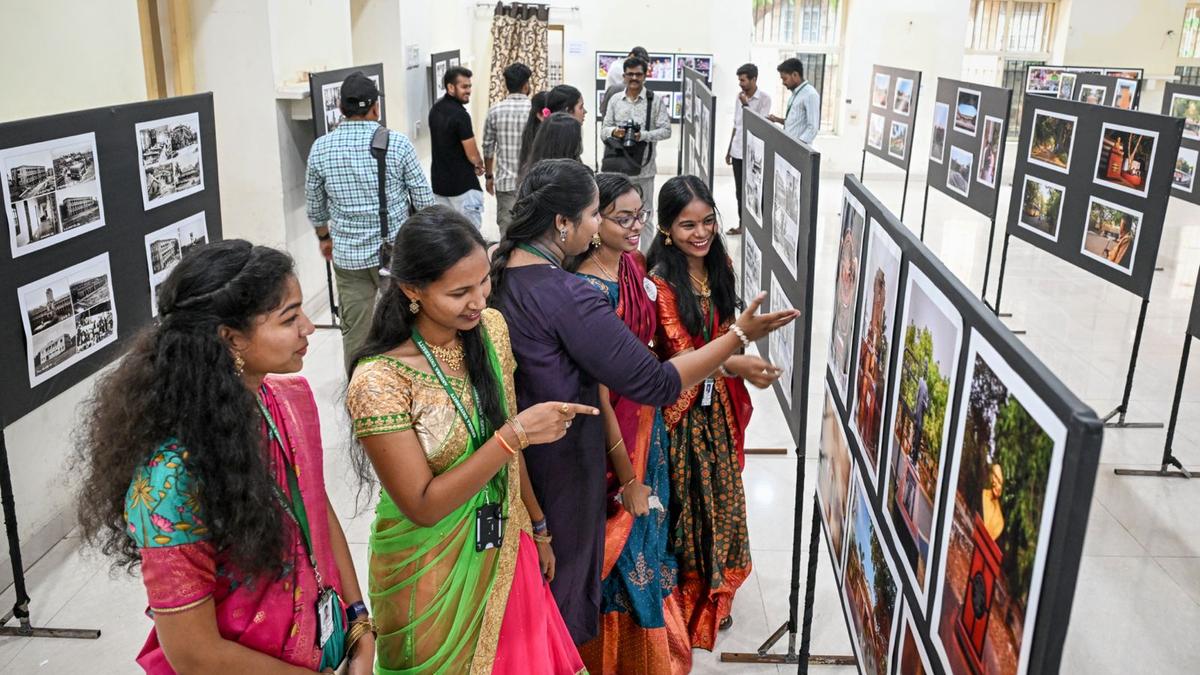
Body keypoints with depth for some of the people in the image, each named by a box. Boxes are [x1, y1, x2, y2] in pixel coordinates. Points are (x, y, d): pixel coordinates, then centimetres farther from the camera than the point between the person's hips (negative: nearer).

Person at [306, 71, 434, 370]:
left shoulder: (320, 148, -2)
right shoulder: (396, 142, -11)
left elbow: (314, 205, 9)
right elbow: (424, 199, -6)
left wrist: (324, 237, 27)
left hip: (347, 254, 3)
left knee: (354, 330, 12)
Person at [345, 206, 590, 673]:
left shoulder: (491, 328, -7)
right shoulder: (378, 381, -25)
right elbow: (422, 506, -22)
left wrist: (537, 527, 12)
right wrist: (516, 434, -29)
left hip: (506, 552, 5)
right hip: (433, 575, -5)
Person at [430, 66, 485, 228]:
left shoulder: (435, 110, 6)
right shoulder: (460, 114, -19)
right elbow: (472, 155, -16)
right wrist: (479, 164, 8)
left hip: (438, 181, 8)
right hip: (462, 184, -8)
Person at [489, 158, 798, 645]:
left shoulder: (499, 270, -5)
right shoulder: (567, 296, -30)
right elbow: (655, 384, -28)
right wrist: (739, 335, -19)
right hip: (559, 461, -8)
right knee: (563, 575, 17)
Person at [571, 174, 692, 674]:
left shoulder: (634, 264, 0)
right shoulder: (589, 289, -26)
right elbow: (598, 390, -23)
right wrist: (627, 478, -17)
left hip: (646, 418, 8)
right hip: (613, 429, -8)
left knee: (649, 532, 23)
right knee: (625, 544, 9)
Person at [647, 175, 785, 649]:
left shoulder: (720, 266, 2)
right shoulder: (660, 282, -20)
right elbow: (680, 354, -25)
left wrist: (737, 392, 14)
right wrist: (734, 365, -41)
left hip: (719, 403, 7)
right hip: (681, 406, -7)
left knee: (721, 495, 18)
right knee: (685, 501, 5)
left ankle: (713, 595, 38)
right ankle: (683, 598, 27)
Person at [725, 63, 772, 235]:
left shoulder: (764, 98, -10)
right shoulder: (740, 97, 8)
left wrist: (745, 105, -17)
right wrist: (729, 149, 15)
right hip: (737, 151, 6)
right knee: (739, 191, 11)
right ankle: (742, 224, 21)